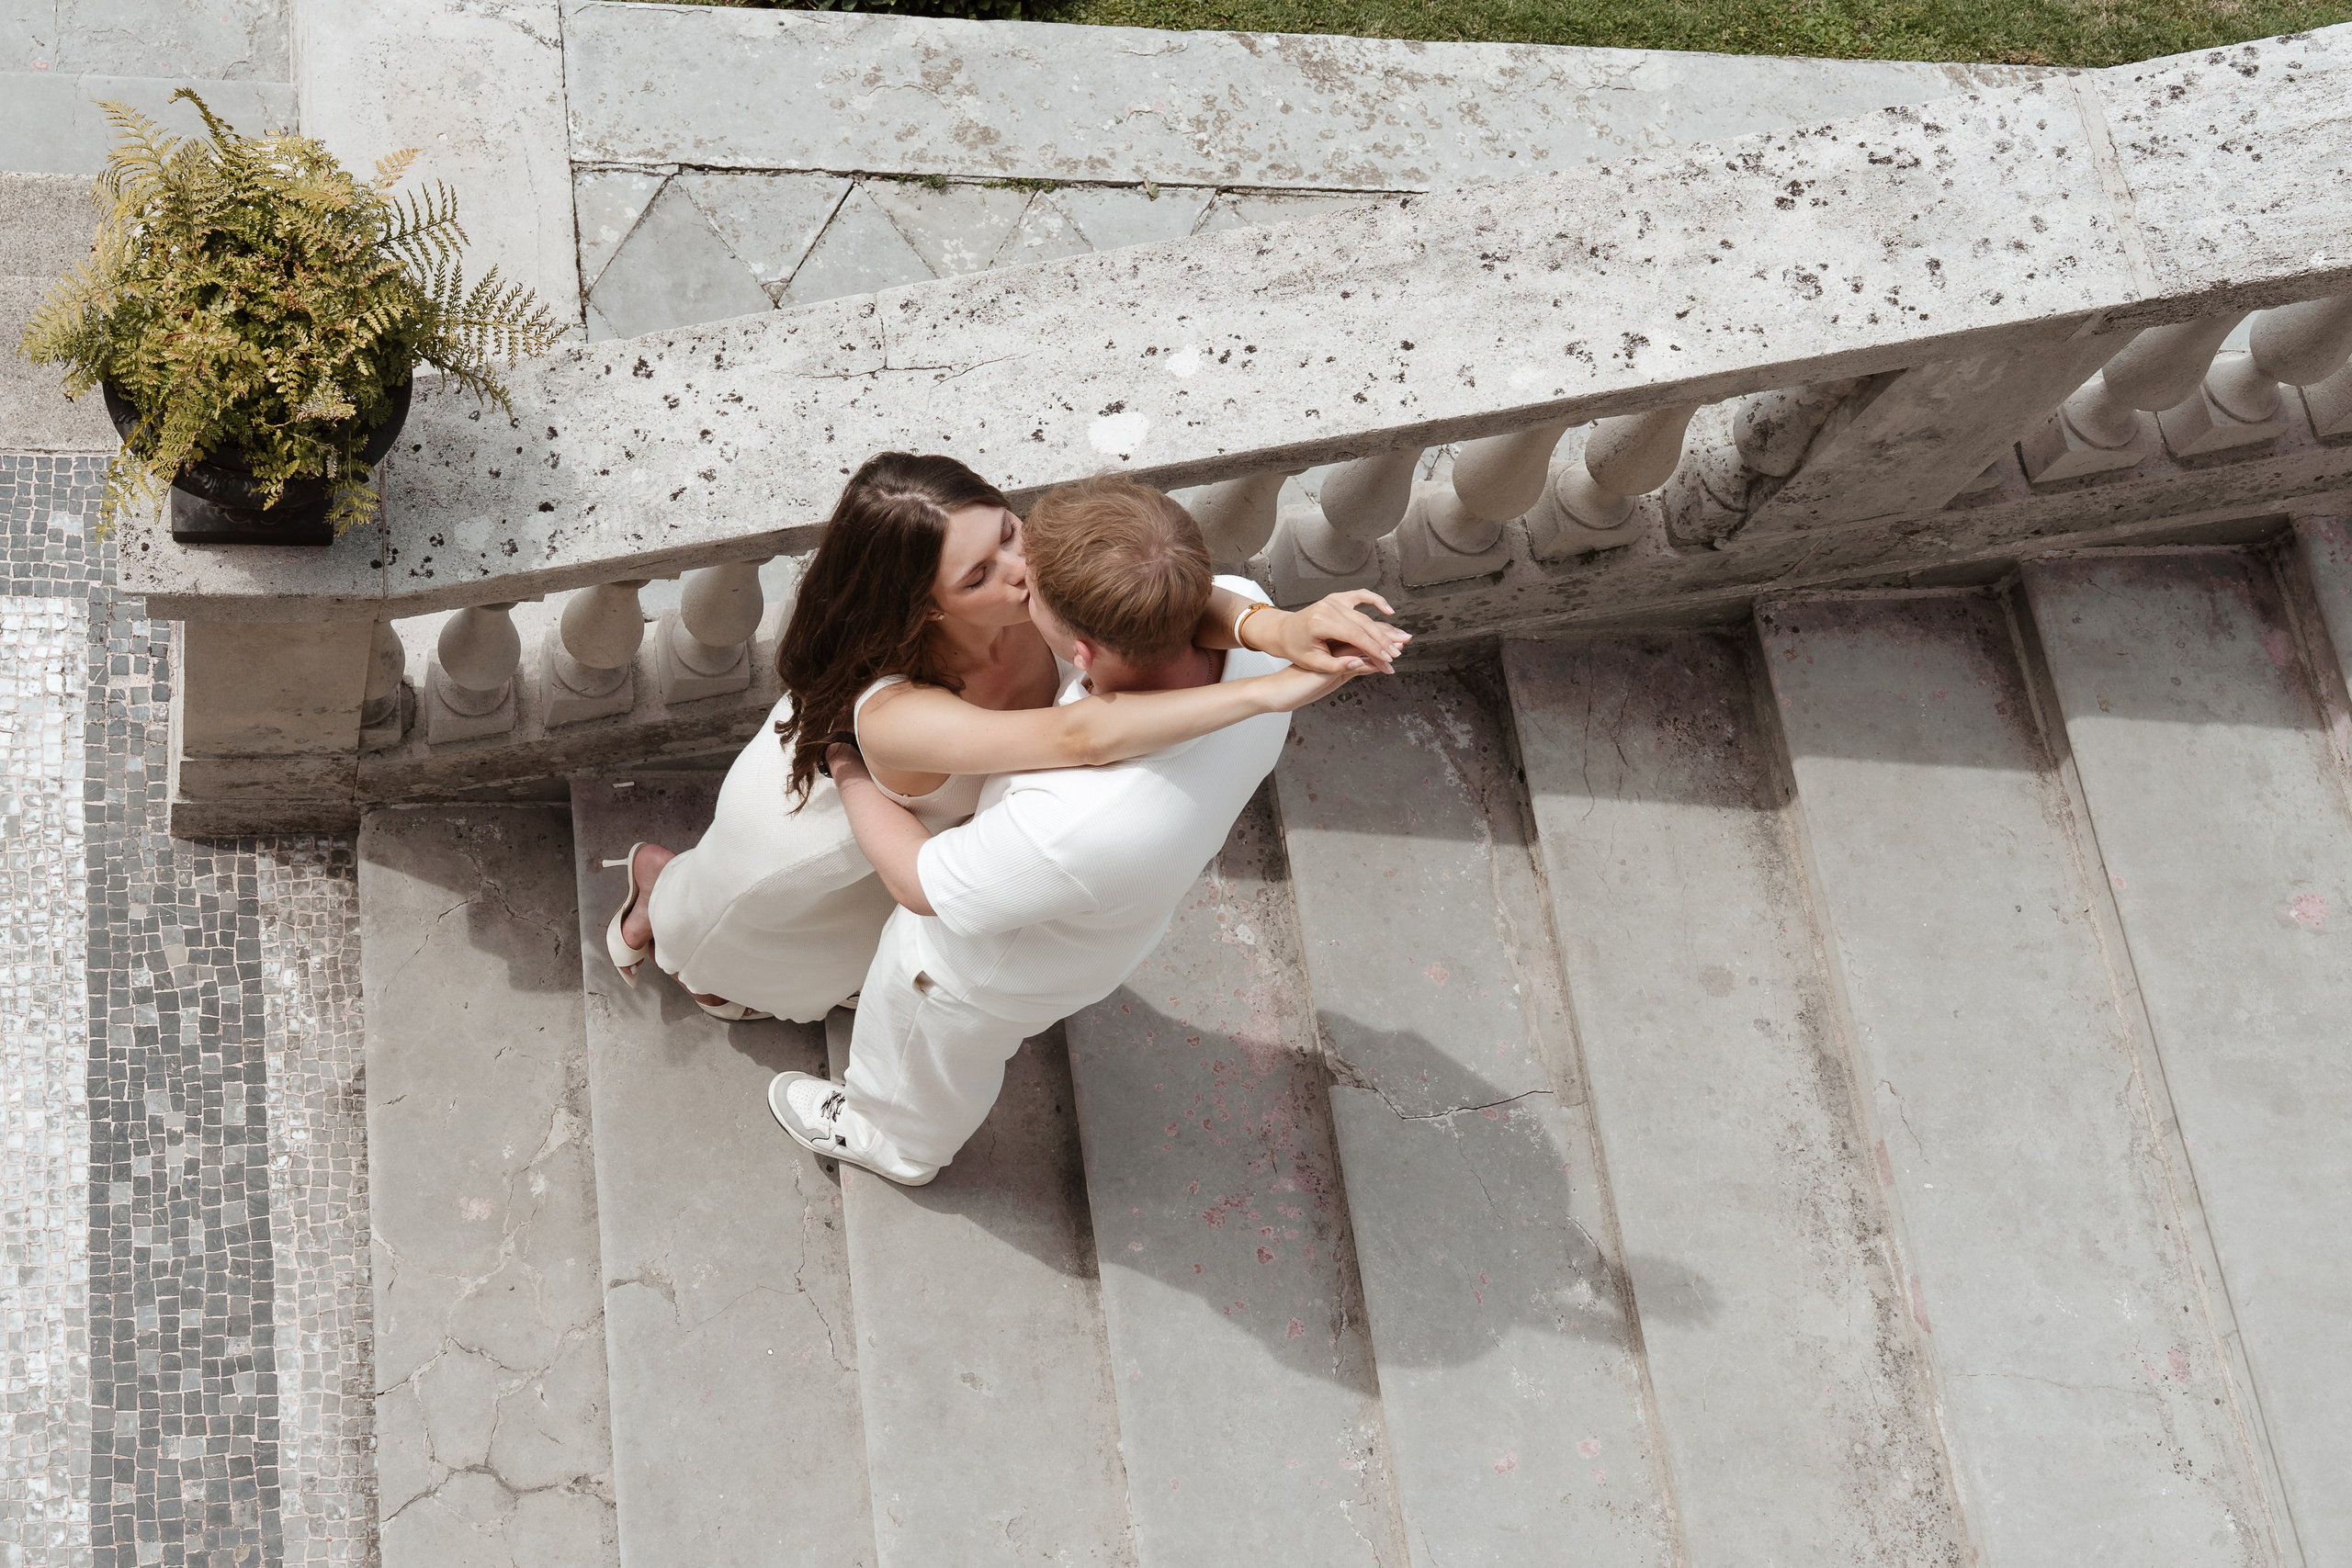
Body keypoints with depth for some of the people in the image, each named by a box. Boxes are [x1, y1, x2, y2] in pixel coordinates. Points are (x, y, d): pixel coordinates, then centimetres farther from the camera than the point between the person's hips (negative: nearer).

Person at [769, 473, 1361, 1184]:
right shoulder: (1247, 613, -36)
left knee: (931, 1057, 31)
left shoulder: (1070, 825, -51)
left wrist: (847, 767, -14)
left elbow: (920, 882, -27)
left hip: (997, 970, -6)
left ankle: (896, 1142, 64)